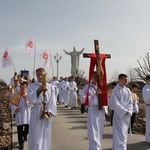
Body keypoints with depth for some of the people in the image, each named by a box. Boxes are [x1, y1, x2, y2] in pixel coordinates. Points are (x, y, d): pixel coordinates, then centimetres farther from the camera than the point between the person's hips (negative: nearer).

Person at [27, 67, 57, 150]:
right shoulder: (31, 87, -2)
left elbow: (52, 101, -1)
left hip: (47, 113, 2)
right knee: (36, 136, -1)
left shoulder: (50, 87, 3)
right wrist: (38, 90, -31)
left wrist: (49, 111, -16)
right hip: (36, 114, -1)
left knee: (45, 136, 11)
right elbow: (30, 99, -17)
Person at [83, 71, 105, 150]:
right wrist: (95, 95, -20)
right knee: (93, 132, -6)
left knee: (100, 132, 16)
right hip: (93, 111, -5)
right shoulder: (87, 87, -5)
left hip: (101, 111, 5)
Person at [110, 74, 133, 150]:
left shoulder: (127, 90, 8)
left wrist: (128, 111, -8)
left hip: (127, 114, 6)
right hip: (119, 114, -6)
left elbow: (130, 102, 7)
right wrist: (124, 111, -14)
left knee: (124, 132, 12)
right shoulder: (115, 90, -9)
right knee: (119, 132, -8)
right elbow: (116, 103, -13)